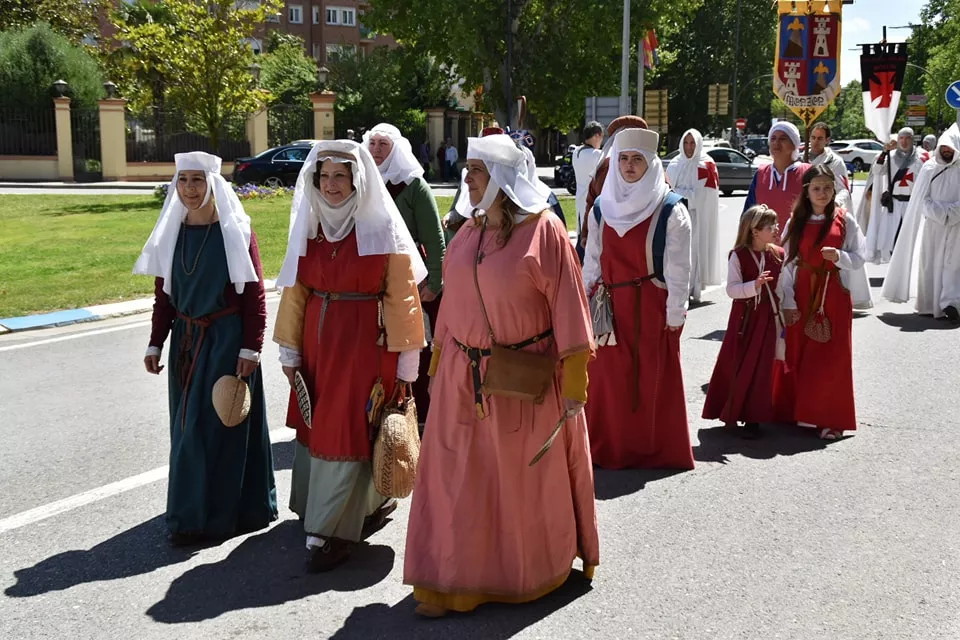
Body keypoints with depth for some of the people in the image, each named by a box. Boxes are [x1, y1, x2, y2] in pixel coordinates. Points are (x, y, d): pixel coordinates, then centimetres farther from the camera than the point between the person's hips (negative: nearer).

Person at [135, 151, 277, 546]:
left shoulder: (235, 230, -8)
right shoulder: (171, 232, 6)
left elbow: (255, 292, -9)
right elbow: (163, 293, 11)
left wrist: (251, 347, -13)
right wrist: (156, 344, 7)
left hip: (227, 338, -5)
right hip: (186, 339, 5)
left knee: (219, 423, -2)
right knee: (188, 425, 11)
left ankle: (212, 515, 8)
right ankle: (191, 511, 25)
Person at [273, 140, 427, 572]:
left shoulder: (382, 229, -7)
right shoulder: (309, 227, 7)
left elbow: (402, 299, -7)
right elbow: (295, 293, 10)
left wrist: (405, 364, -8)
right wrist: (289, 350, 9)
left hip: (366, 343, -5)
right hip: (318, 341, 6)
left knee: (348, 432, -4)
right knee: (318, 428, 12)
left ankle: (332, 532, 5)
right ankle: (364, 507, 32)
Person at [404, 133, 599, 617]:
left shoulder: (543, 230, -11)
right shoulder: (467, 234, 7)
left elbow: (567, 309, -11)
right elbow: (451, 303, 12)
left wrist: (574, 384, -12)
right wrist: (437, 368, 14)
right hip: (463, 378, 5)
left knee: (527, 477, 11)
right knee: (457, 479, 7)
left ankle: (539, 569, 35)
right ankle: (448, 581, 20)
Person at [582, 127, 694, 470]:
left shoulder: (670, 210, -7)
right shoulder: (602, 207, 6)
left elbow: (678, 267, -8)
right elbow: (591, 260, 12)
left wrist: (675, 313, -9)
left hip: (651, 307, -4)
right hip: (609, 306, 4)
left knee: (653, 379, 4)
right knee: (608, 379, 8)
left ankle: (655, 448, 18)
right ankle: (609, 447, 21)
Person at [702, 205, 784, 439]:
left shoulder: (779, 255, 2)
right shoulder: (738, 255, -10)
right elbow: (731, 289, -15)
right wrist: (754, 285, -30)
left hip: (769, 318, 3)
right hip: (745, 318, -3)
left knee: (762, 370, 3)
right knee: (736, 366, 4)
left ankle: (753, 419, 11)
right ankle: (731, 413, 21)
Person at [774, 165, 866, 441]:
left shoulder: (845, 221, 0)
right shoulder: (796, 222, 3)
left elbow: (858, 259, 0)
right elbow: (787, 263, 1)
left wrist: (839, 256, -22)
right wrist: (788, 302, -5)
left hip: (834, 295, -1)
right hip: (801, 295, 2)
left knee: (831, 357, 1)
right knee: (797, 354, 6)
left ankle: (830, 419, 10)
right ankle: (795, 412, 20)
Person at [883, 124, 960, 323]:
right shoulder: (929, 168, 6)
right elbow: (923, 199, 2)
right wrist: (940, 214, -11)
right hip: (933, 224, 2)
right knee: (930, 263, 3)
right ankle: (930, 305, 9)